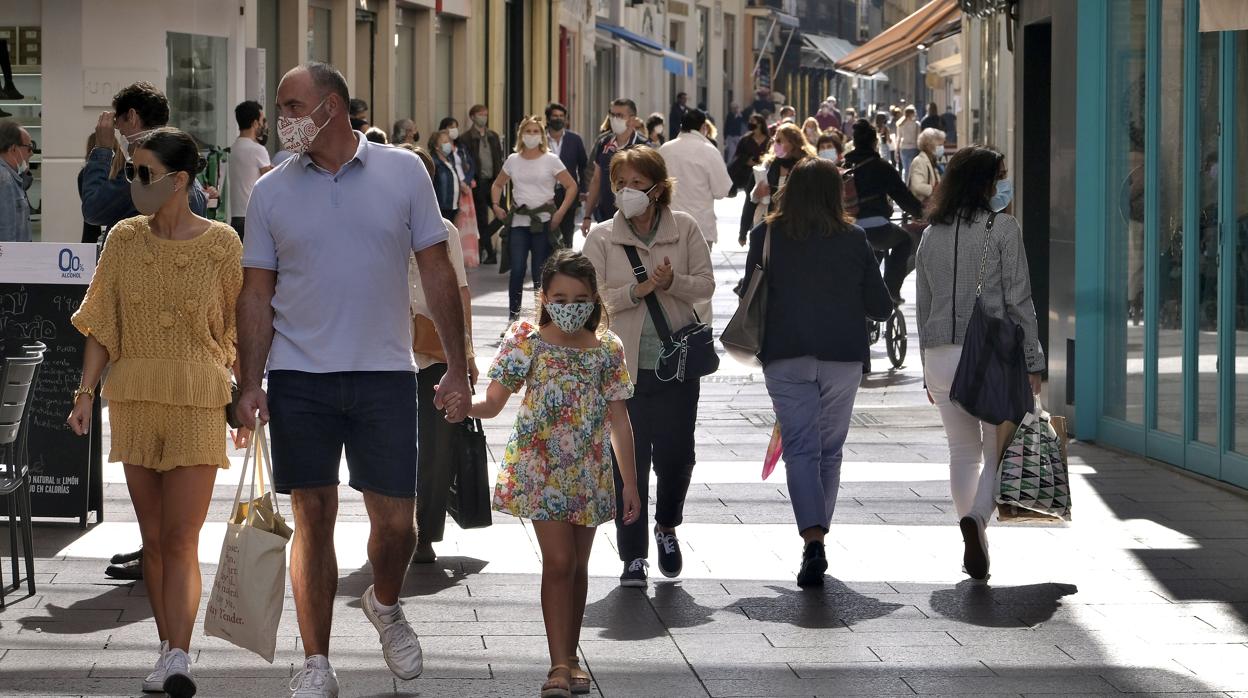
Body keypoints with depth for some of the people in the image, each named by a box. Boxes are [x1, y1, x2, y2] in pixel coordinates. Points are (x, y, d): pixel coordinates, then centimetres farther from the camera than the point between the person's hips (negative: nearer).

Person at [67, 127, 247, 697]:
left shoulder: (221, 244, -3)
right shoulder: (124, 239, 5)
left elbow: (241, 329, 3)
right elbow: (102, 324, 9)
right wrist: (85, 392, 1)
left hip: (198, 404, -3)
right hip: (134, 402, 3)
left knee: (181, 538, -11)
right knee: (153, 538, 7)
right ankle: (167, 650, 15)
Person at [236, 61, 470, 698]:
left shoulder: (403, 172, 2)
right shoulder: (271, 192, 4)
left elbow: (437, 273, 4)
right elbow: (256, 295, 5)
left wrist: (456, 369, 0)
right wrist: (250, 386, -4)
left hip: (384, 375, 0)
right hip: (299, 379, 1)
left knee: (396, 522, 2)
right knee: (313, 519, 1)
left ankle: (384, 605, 34)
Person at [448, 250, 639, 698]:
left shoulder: (608, 350, 2)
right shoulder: (526, 342, -5)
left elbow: (618, 420, 6)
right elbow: (493, 404, -8)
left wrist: (629, 482, 6)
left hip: (589, 472, 3)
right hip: (540, 468, -3)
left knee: (578, 565, 10)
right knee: (558, 561, -10)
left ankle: (570, 656, 23)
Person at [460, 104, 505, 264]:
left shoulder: (493, 136, 13)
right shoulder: (467, 138, -3)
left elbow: (499, 158, 15)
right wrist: (470, 179, -16)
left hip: (494, 181, 5)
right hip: (478, 183, -5)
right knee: (482, 219, 1)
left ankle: (482, 242, 15)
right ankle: (489, 254, 7)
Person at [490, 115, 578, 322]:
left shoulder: (551, 160, 0)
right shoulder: (513, 160, 9)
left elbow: (571, 186, 1)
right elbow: (498, 184, 22)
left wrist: (560, 213, -7)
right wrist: (496, 205, 6)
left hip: (543, 222, -2)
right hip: (518, 221, 2)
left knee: (541, 273, 0)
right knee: (517, 271, -7)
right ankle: (513, 316, 2)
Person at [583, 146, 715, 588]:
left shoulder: (684, 229, 3)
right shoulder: (602, 238, 1)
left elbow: (705, 286, 3)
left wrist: (672, 282, -16)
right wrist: (637, 290, -19)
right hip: (623, 365, 0)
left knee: (676, 454, 0)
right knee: (628, 461, 0)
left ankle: (666, 527, 29)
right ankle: (634, 556, 8)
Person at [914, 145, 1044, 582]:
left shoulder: (932, 235, 9)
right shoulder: (1002, 228, -6)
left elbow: (924, 306, 13)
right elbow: (1018, 300, -9)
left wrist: (929, 371, 20)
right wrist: (1031, 361, -4)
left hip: (941, 354, 4)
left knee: (962, 451, 15)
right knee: (998, 452, 3)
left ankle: (974, 546, 15)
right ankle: (976, 518, -23)